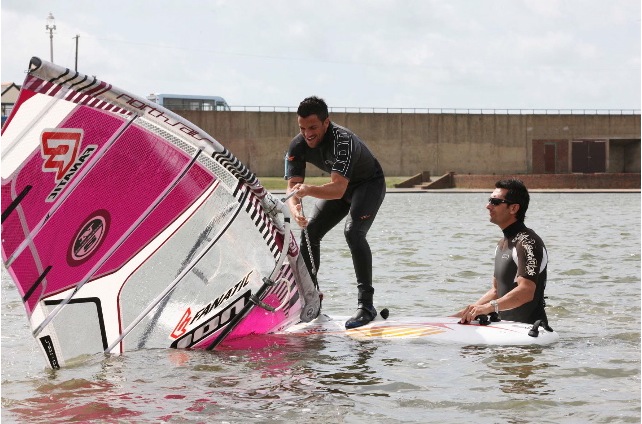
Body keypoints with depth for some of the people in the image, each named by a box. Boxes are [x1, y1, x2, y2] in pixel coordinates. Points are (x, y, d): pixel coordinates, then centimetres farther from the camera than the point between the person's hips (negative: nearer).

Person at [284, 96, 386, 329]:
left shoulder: (343, 140, -39)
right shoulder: (298, 146, -18)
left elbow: (338, 189, -48)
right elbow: (293, 185, -21)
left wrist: (308, 190, -65)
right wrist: (295, 207, -44)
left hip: (369, 183, -7)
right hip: (339, 186, 7)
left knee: (353, 231, -28)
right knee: (310, 231, 0)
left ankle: (366, 305, -27)